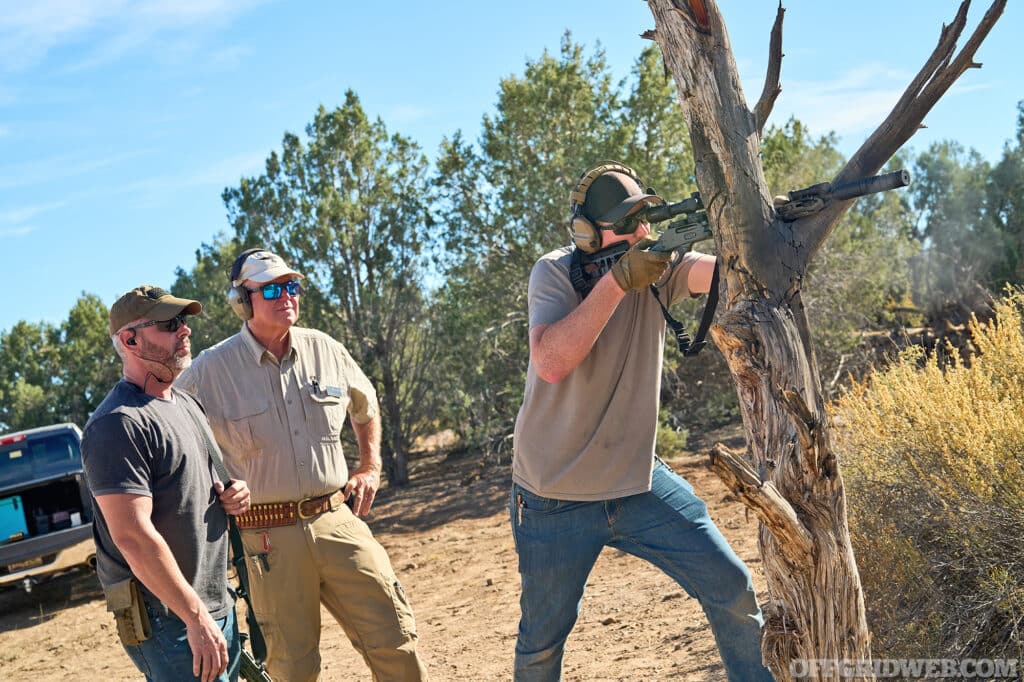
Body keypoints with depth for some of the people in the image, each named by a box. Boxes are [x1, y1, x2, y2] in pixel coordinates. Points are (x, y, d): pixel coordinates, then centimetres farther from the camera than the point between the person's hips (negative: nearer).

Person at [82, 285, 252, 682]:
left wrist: (230, 495, 3)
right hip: (170, 619, -9)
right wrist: (197, 618, -23)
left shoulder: (187, 404, 13)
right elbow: (133, 536, -23)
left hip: (218, 606, 9)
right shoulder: (118, 423, -16)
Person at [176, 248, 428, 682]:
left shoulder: (325, 350, 6)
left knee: (396, 644, 1)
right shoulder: (210, 370, -5)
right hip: (270, 538, -3)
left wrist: (371, 467, 18)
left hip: (336, 520, 3)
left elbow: (365, 405, 25)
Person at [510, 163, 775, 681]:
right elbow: (551, 362, -31)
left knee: (732, 590, 0)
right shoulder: (554, 274, -15)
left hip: (638, 482, 3)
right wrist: (618, 280, -33)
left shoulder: (656, 269, -5)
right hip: (554, 501, -3)